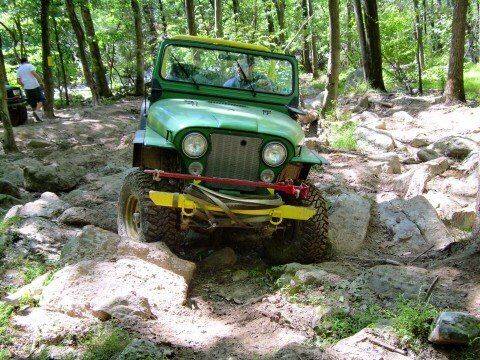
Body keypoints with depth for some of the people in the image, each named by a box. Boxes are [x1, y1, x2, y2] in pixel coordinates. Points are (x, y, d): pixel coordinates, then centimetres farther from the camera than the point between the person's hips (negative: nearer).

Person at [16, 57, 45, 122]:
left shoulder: (18, 69, 15)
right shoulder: (29, 66, -1)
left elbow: (18, 81, 9)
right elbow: (34, 73, -16)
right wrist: (41, 81, -13)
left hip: (27, 88, 5)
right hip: (35, 86, -5)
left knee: (32, 102, 12)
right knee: (41, 99, 1)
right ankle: (37, 110, -23)